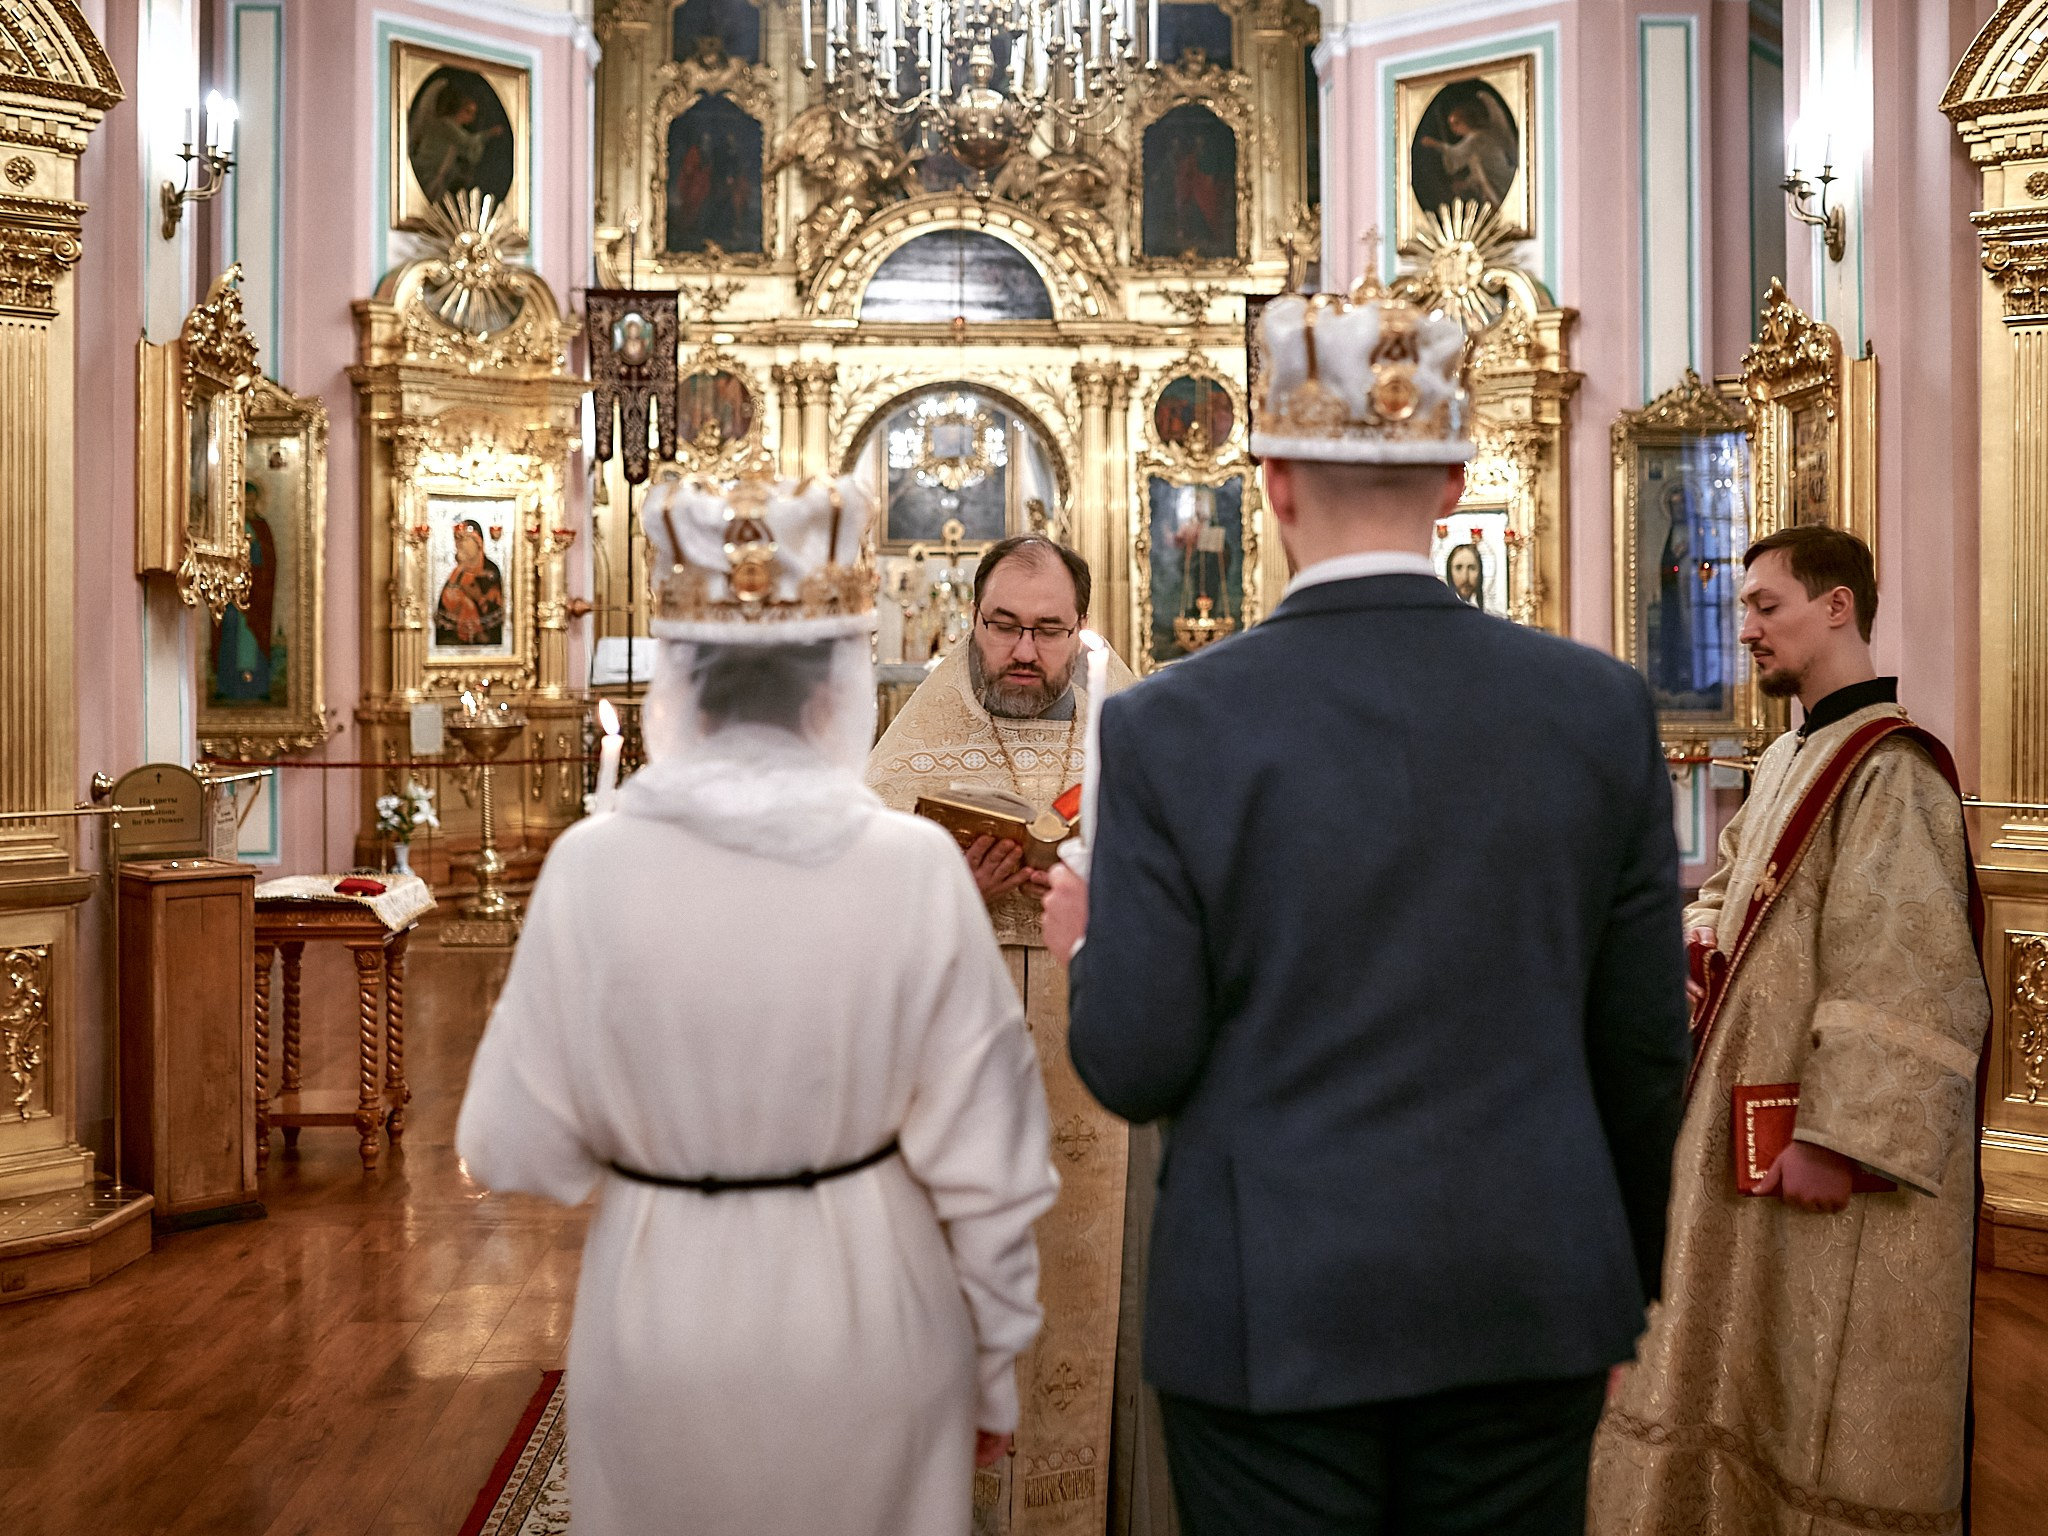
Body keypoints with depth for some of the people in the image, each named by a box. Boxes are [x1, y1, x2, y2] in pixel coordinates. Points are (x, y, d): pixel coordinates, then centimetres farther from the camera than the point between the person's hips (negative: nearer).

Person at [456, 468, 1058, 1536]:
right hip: (867, 1313, 0)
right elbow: (982, 1160, -10)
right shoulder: (915, 866, -15)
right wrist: (994, 1366, 4)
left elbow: (518, 1146, -8)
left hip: (662, 1312, 1)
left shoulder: (593, 865, -14)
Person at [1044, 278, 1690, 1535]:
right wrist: (1620, 1284, 16)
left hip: (1273, 1315, -2)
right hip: (1531, 1304, 3)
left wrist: (1087, 947, 10)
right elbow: (1644, 1045, 1)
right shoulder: (1604, 705, -6)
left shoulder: (1172, 726, -14)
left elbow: (1135, 1071, -11)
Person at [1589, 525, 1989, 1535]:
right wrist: (1703, 929, 4)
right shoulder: (1790, 758, 12)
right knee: (1738, 1371, 19)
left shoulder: (1889, 771, -18)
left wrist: (1834, 1136, -23)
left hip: (1821, 1160, -9)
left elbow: (1898, 980, -22)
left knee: (1820, 1404, 5)